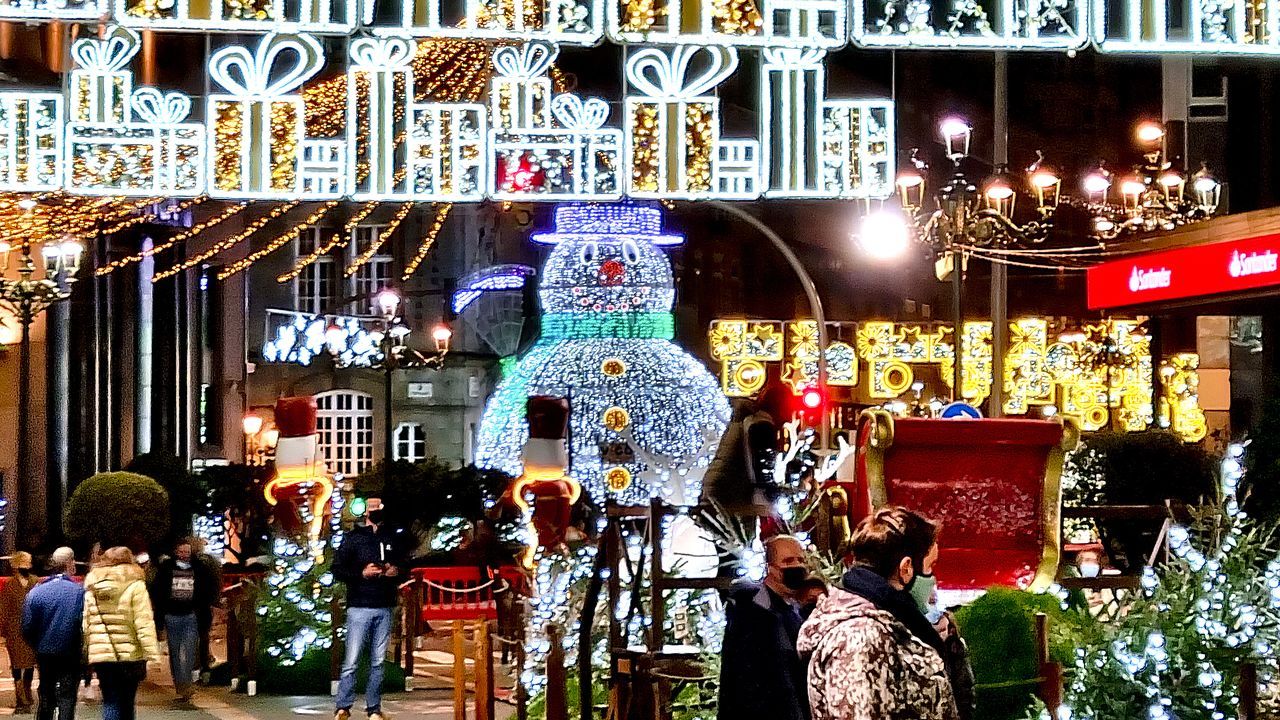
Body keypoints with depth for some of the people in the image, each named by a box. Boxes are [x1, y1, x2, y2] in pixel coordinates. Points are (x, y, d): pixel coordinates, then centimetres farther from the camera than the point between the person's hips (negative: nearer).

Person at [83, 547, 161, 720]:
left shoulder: (91, 589, 8)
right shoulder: (134, 586, -4)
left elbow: (85, 625, 8)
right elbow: (144, 624, -11)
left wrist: (85, 656, 14)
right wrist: (153, 654, -13)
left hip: (100, 654, 2)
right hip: (130, 654, -2)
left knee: (111, 704, 1)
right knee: (127, 704, 14)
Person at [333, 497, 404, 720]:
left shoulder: (391, 538, 14)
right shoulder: (353, 538, 3)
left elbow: (402, 565, 24)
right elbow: (337, 569, -1)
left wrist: (396, 571, 1)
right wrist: (361, 574, -14)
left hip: (384, 608, 4)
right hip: (359, 607, -4)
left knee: (378, 662, 6)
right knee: (351, 661, -7)